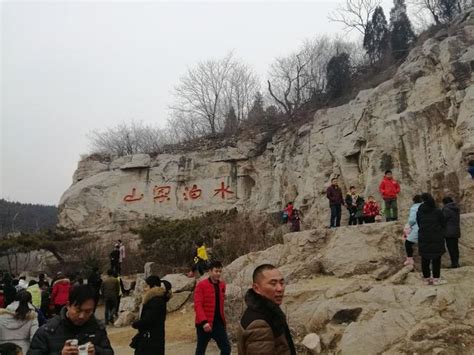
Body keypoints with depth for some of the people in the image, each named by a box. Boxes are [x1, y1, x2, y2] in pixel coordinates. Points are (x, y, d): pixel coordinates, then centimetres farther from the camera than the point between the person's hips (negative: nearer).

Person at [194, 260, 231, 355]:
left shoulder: (222, 284, 8)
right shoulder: (201, 285, -11)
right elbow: (198, 305, -17)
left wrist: (223, 319, 14)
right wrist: (204, 321, -27)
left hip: (219, 323, 5)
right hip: (204, 324, -5)